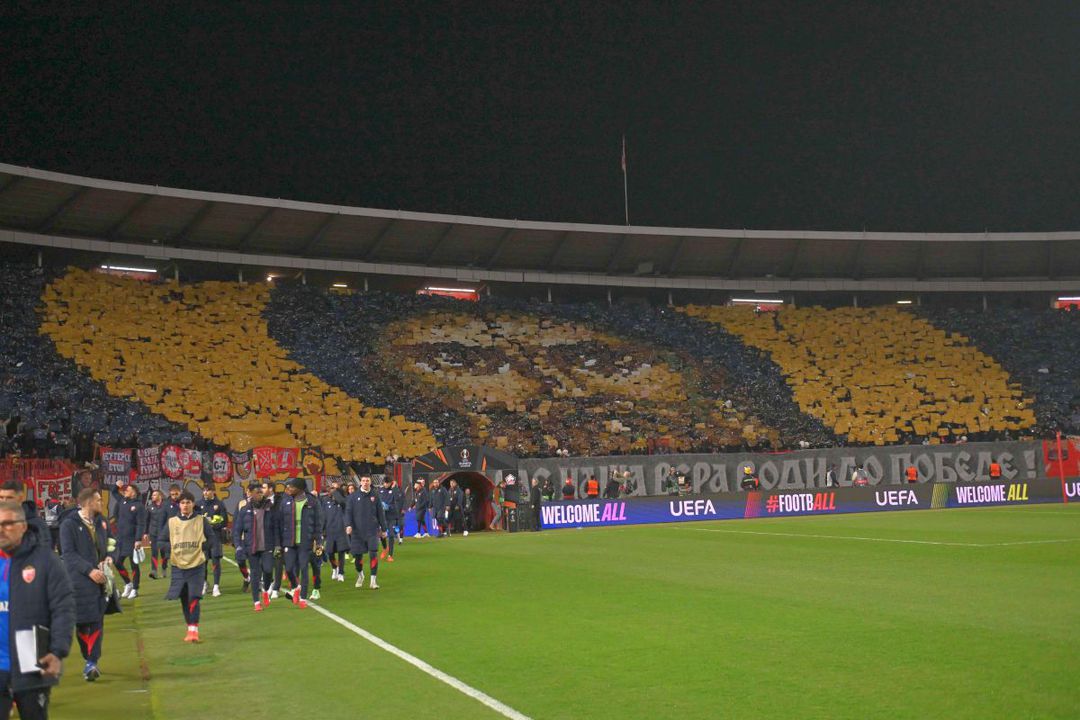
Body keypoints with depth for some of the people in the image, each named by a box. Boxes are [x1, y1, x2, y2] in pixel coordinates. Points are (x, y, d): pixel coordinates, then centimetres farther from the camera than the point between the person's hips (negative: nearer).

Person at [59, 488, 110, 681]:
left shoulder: (102, 522, 11)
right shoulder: (69, 524, -5)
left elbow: (110, 545, 21)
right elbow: (68, 553, -11)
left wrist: (109, 558, -2)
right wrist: (90, 570, -19)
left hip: (100, 578, 4)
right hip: (79, 581, -4)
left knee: (97, 622, -1)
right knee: (82, 622, 0)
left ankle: (92, 662, 0)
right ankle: (90, 660, 12)